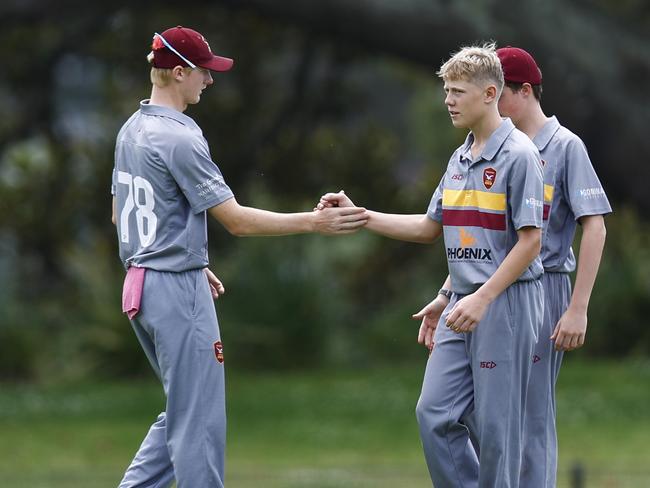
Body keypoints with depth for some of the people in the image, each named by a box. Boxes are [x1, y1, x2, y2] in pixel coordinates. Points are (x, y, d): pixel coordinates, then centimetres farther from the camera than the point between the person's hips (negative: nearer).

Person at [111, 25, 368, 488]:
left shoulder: (131, 131, 10)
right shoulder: (179, 137, -18)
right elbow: (237, 220, -19)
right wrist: (316, 222, -14)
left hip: (139, 287, 9)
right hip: (178, 292, -9)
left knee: (184, 412, 18)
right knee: (200, 419, -2)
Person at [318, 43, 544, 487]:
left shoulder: (519, 155, -12)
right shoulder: (460, 159, 14)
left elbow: (530, 240, -15)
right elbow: (429, 228, 22)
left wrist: (482, 299, -20)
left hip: (507, 302, -8)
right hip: (463, 304, 8)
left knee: (496, 423, -3)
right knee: (435, 413, 3)